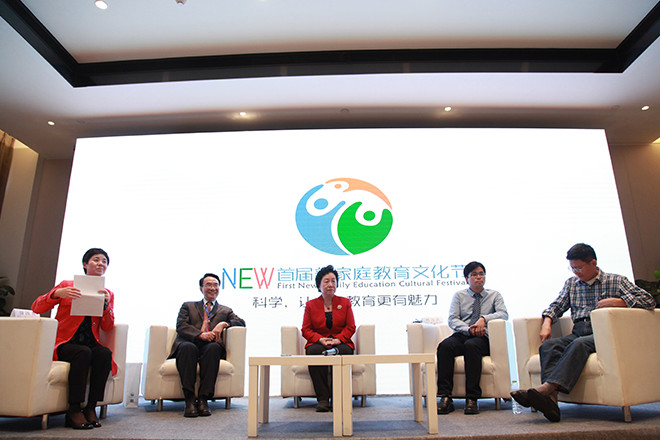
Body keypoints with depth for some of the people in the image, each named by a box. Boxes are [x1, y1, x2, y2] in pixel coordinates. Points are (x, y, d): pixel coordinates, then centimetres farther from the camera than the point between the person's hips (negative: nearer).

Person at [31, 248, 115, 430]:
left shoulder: (108, 294, 13)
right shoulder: (67, 286, 6)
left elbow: (107, 327, 3)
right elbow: (36, 308, -1)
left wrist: (106, 304, -14)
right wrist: (57, 294, -19)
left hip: (91, 344, 3)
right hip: (64, 344, -2)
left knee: (105, 353, -30)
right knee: (83, 352, -34)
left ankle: (91, 408, -21)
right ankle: (74, 410, -26)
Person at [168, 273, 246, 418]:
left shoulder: (225, 310, 27)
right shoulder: (188, 306, 24)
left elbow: (241, 322, 11)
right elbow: (181, 326, 6)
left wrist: (223, 324, -8)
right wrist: (200, 334, -12)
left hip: (210, 348, 1)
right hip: (188, 345, 0)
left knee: (214, 347, -35)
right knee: (188, 347, -36)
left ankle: (203, 398, -35)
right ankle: (189, 399, -36)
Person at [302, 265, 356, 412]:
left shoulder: (345, 302, 12)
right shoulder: (310, 304, 11)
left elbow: (350, 327, 6)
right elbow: (306, 330, 5)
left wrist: (338, 339, -14)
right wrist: (320, 339, -15)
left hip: (341, 343, 0)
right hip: (318, 343, 0)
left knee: (344, 351, -36)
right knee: (314, 351, -35)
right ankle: (322, 399, -31)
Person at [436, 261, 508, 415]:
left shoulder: (494, 295, 19)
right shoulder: (459, 295, 18)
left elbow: (504, 314, 0)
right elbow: (452, 320, 6)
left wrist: (484, 319, -17)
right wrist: (469, 329, -13)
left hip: (482, 338, -1)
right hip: (461, 335, 1)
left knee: (471, 345, -37)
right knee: (445, 345, -32)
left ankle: (472, 399, -34)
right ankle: (445, 398, -32)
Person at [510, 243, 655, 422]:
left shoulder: (617, 281, 11)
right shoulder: (571, 283, 24)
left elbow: (649, 300, 2)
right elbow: (556, 306, 21)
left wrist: (616, 302, -11)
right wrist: (547, 322, 1)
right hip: (578, 332, 4)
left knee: (579, 343, -38)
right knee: (548, 345, -28)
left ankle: (546, 387, -53)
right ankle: (551, 398, -46)